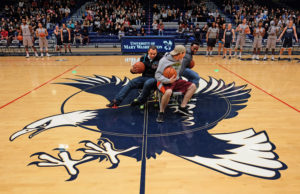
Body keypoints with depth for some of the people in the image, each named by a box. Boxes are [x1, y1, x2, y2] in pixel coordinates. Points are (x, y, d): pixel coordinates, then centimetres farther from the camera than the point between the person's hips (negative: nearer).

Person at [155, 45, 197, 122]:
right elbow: (157, 75, -15)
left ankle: (182, 107, -1)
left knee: (192, 86, -5)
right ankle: (161, 112, -17)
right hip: (164, 82, -7)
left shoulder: (180, 60, 3)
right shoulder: (164, 60, -16)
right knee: (168, 92, -39)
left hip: (176, 81, 7)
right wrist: (168, 80, -25)